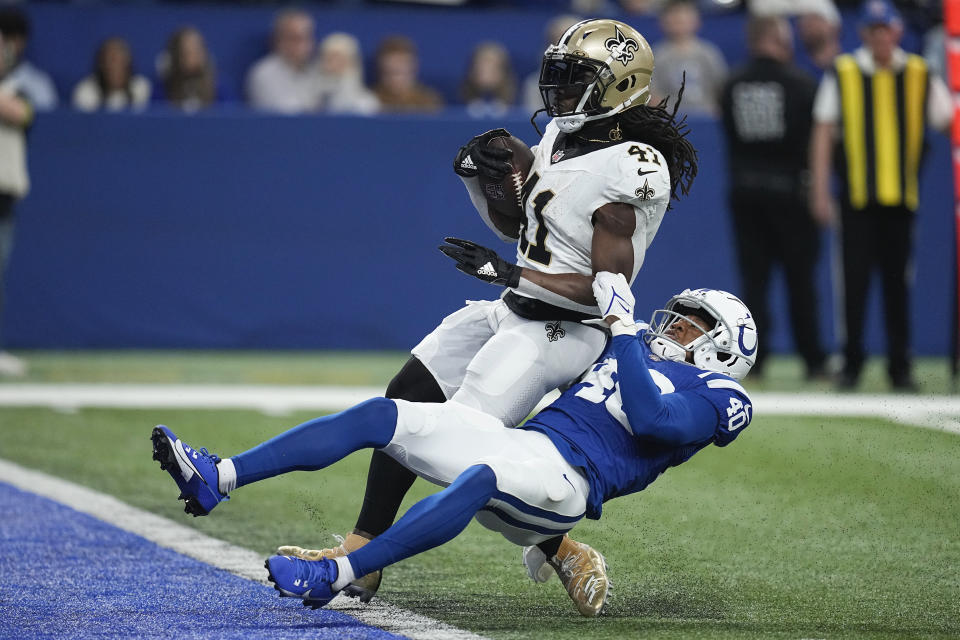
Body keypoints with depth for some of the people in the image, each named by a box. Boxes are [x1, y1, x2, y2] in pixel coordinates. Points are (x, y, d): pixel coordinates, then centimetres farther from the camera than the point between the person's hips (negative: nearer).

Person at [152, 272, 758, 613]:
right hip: (518, 441, 8)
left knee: (481, 477, -41)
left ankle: (332, 577, -48)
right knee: (382, 416, -8)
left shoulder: (715, 397, 5)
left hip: (565, 478, -8)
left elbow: (650, 419, -16)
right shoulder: (643, 349, 29)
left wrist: (622, 328, -10)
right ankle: (215, 479, -18)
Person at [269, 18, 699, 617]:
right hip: (512, 312, 10)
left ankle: (567, 558, 1)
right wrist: (476, 175, 1)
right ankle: (362, 551, 13)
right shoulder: (563, 137, 7)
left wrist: (507, 273, -23)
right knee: (405, 400, 8)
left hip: (556, 331, -10)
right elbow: (514, 224, 20)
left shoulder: (628, 173, -22)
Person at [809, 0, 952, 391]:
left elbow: (947, 120, 6)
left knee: (898, 283, 5)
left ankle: (900, 366, 11)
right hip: (856, 195, -1)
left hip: (901, 197, 2)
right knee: (855, 282, -3)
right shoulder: (842, 75, 2)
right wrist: (819, 192, -4)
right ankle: (851, 364, 6)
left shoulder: (919, 76, 7)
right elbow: (823, 132, 1)